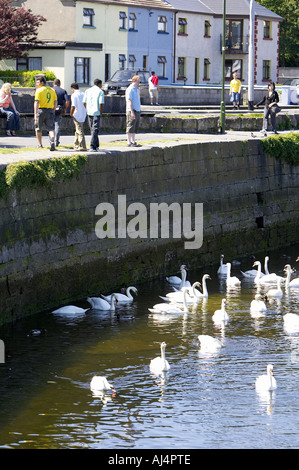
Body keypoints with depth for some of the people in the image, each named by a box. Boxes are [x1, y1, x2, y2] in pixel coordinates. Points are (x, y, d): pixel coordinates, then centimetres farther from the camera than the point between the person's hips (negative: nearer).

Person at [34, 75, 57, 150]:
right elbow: (55, 102, 12)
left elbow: (36, 103, -14)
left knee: (38, 128, 14)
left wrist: (35, 114, -17)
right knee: (51, 128, 0)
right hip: (50, 111, 4)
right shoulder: (52, 90, 11)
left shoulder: (39, 90, -6)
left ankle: (40, 144, 21)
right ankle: (52, 140, -27)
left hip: (41, 110, -4)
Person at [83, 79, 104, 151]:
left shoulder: (87, 91, 10)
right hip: (96, 113, -5)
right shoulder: (100, 92, -4)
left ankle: (96, 145, 21)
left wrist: (87, 110, 14)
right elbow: (101, 103, -11)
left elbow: (84, 102, 6)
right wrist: (101, 112, 0)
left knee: (92, 130, 15)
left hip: (89, 112, 5)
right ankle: (92, 146, -13)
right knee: (95, 130, -5)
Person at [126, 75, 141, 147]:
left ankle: (133, 142, 14)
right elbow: (129, 101, -17)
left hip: (137, 111, 9)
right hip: (132, 111, -9)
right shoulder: (130, 89, -10)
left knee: (135, 128, 10)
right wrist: (132, 112, -23)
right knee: (130, 128, -8)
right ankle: (129, 143, -7)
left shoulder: (136, 89, 19)